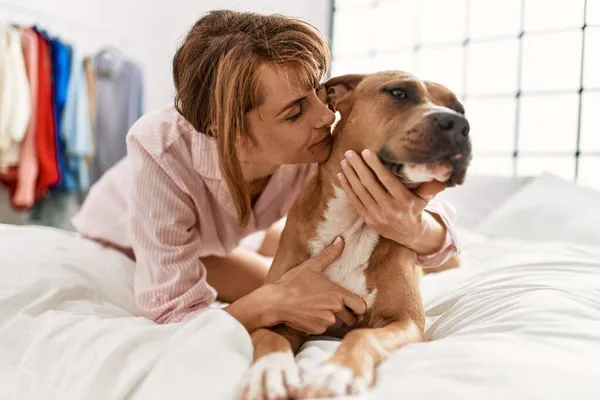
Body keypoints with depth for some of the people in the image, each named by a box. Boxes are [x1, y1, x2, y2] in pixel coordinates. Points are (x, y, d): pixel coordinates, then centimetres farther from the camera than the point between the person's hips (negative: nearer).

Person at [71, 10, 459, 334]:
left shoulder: (322, 144, -30)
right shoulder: (163, 154, -41)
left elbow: (438, 230, -26)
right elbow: (170, 320, -36)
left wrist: (413, 229, -48)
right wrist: (272, 303, -52)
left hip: (203, 242, 4)